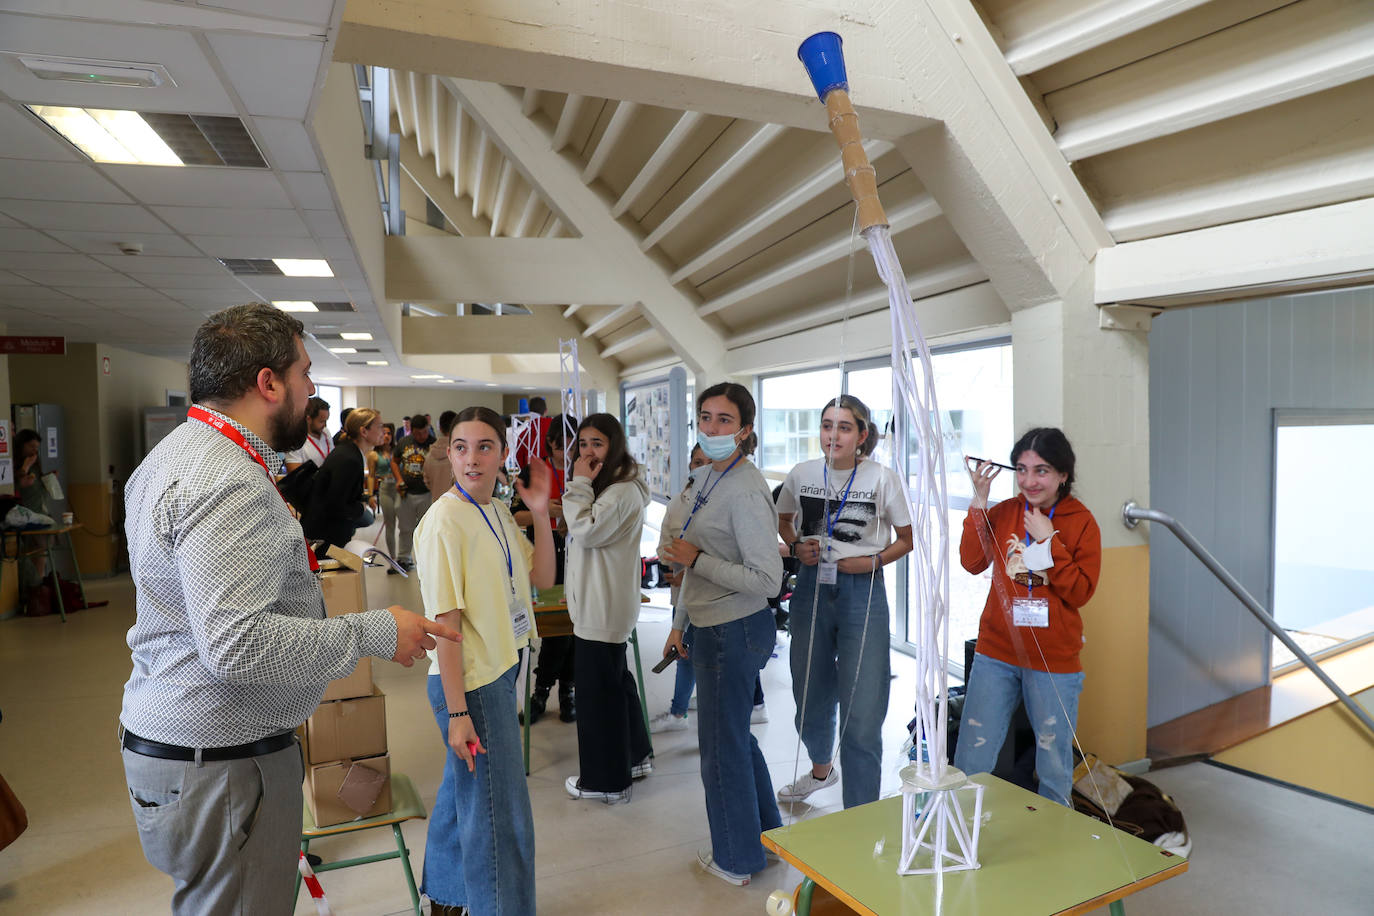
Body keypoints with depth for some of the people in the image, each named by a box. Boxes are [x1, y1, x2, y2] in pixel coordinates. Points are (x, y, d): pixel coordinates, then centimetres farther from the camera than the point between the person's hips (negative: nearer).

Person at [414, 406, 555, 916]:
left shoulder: (498, 514, 5)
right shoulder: (444, 522, -20)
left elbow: (542, 579, 7)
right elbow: (445, 623, -21)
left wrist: (541, 514, -5)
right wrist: (457, 713, -20)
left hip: (501, 671, 9)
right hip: (470, 684, -8)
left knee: (461, 792, 24)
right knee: (501, 817, 4)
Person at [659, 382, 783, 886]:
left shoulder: (747, 492, -22)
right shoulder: (705, 477, 8)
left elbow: (766, 581, -24)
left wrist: (697, 559, -21)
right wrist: (680, 623, 20)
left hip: (735, 632, -9)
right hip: (711, 629, 9)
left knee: (722, 746, 8)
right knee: (736, 736, 22)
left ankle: (736, 859, 30)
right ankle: (766, 835, 42)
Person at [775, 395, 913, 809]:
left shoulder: (882, 478, -8)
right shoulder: (801, 474, 0)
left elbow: (907, 538, 1)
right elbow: (784, 521, 16)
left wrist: (874, 561, -14)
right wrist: (796, 547, -3)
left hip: (862, 592, -3)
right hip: (811, 587, 4)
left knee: (861, 712, -2)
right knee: (810, 695, 20)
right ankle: (821, 768, 51)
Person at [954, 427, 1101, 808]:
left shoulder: (1082, 522, -2)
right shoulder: (1003, 512, 3)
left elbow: (1081, 591, -9)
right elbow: (972, 562, -11)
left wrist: (1049, 541, -16)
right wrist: (979, 501, -14)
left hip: (1055, 662, -1)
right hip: (996, 654, 2)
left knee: (1054, 767, 12)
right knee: (971, 762, 5)